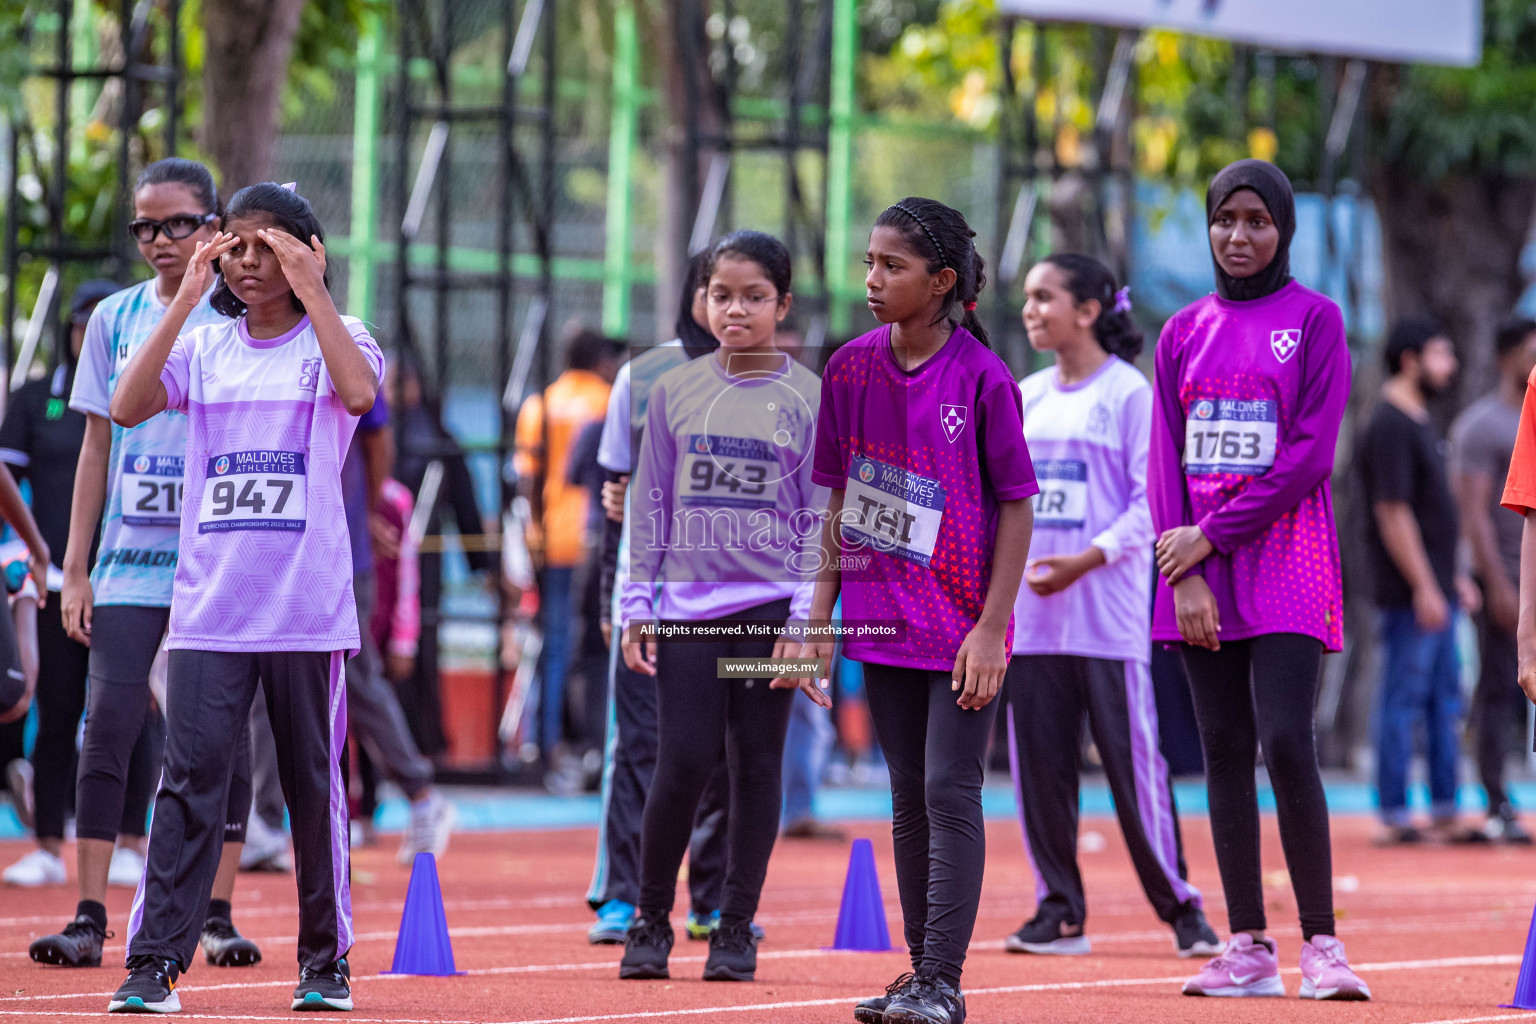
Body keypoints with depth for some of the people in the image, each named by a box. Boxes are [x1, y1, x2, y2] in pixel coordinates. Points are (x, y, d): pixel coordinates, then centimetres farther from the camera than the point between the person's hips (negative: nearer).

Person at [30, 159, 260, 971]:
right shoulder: (115, 318, 9)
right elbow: (97, 446, 12)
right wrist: (75, 568, 7)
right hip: (128, 561, 2)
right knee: (107, 728, -7)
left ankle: (218, 914, 9)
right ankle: (89, 917, -5)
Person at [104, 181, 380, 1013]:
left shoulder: (333, 339, 3)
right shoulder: (204, 345, 10)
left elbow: (359, 392, -21)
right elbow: (128, 408, -7)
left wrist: (311, 290, -19)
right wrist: (185, 298, -11)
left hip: (308, 605, -1)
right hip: (209, 604, 1)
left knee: (314, 783, 6)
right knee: (190, 773, -7)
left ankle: (325, 960, 16)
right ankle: (153, 961, -8)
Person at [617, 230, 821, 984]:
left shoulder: (808, 398, 2)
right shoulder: (674, 392, 7)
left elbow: (820, 517, 1)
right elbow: (650, 506, 10)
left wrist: (806, 618, -6)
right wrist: (637, 605, 4)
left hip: (769, 609, -1)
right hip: (687, 609, 1)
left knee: (756, 765, 3)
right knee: (682, 764, -6)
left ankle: (736, 928, 11)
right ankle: (651, 920, 9)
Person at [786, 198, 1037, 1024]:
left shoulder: (983, 379, -12)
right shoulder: (851, 370, 3)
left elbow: (1017, 508, -9)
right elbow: (841, 501, 10)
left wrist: (992, 627, -14)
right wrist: (821, 615, 7)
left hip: (966, 629, -5)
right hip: (885, 622, 5)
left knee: (950, 793, -7)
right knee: (909, 801, 11)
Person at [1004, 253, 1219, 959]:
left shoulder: (1128, 392, -4)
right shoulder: (1026, 397, 14)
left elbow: (1151, 501, -9)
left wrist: (1087, 560, -19)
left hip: (1108, 611, -6)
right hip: (1028, 611, 6)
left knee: (1131, 758, -6)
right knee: (1037, 761, 4)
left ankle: (1180, 906, 3)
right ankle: (1059, 909, 11)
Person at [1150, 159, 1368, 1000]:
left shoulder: (1314, 319, 1)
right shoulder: (1185, 332, 13)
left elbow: (1310, 452, -8)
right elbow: (1166, 457, 8)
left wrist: (1210, 535, -11)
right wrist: (1183, 575, -5)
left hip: (1284, 561, -4)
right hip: (1196, 564, 4)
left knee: (1287, 746, -15)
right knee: (1225, 753, 3)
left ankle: (1320, 944, -9)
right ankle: (1248, 950, 5)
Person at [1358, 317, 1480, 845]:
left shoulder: (1420, 421, 17)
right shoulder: (1389, 426, -15)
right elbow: (1393, 513, -19)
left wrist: (1452, 576, 22)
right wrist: (1423, 587, -21)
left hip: (1435, 591, 10)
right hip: (1410, 595, -10)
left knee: (1445, 701, 11)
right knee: (1403, 701, -6)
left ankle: (1444, 811, 16)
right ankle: (1395, 816, -3)